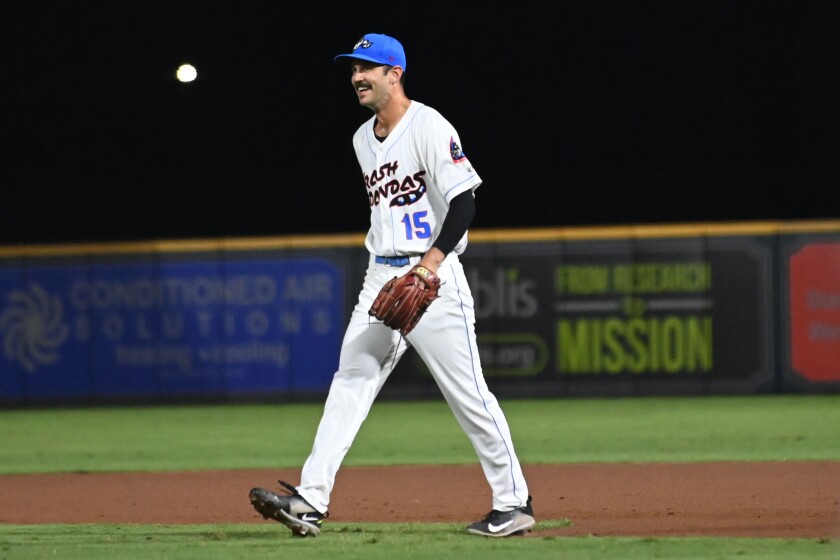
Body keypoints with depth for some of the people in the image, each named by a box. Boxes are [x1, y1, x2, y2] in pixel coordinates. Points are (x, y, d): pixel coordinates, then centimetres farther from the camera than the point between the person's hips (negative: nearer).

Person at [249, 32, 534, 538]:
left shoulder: (428, 127, -10)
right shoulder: (363, 139, 15)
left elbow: (463, 203, -17)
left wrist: (430, 264, -26)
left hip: (433, 277, -8)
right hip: (380, 277, 8)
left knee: (468, 393, -5)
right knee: (350, 382, -2)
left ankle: (514, 502, 5)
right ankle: (311, 502, -9)